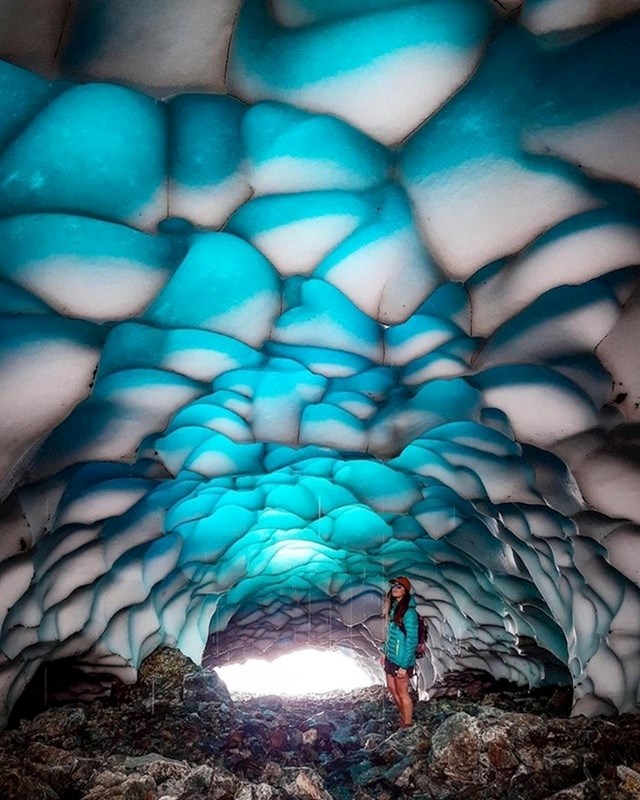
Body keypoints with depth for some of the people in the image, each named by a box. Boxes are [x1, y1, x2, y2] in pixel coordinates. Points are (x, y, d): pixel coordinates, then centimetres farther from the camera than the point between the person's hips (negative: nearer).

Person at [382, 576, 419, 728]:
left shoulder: (409, 612, -22)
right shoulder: (394, 607, 3)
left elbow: (412, 641, -20)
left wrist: (404, 665, -19)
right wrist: (385, 653, 15)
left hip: (401, 660, -8)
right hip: (391, 657, 8)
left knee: (402, 693, 7)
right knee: (392, 689, 20)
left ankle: (407, 725, 24)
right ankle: (403, 717, 39)